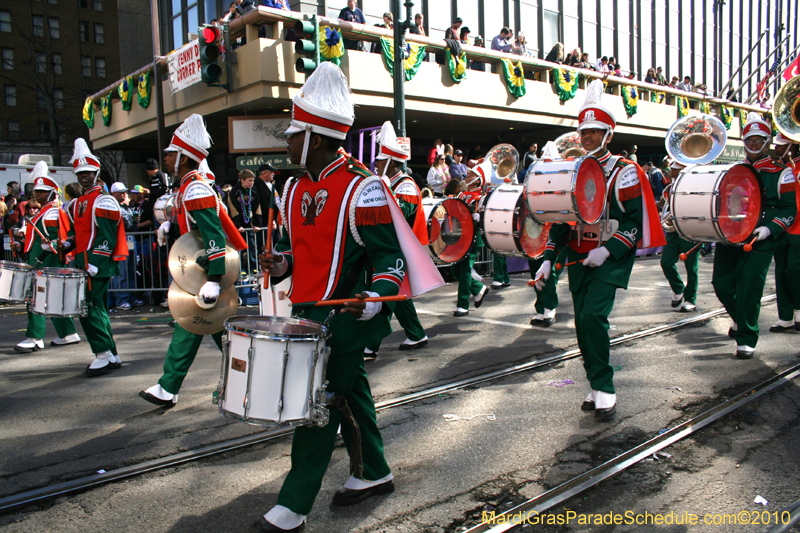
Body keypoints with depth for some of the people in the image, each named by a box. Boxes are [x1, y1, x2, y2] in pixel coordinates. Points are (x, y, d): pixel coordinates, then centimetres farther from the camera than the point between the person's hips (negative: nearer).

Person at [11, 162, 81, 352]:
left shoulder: (52, 213, -10)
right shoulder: (43, 213, 20)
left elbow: (56, 240, -18)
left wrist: (40, 257, -25)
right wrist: (21, 246, 12)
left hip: (46, 263, -10)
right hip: (39, 261, 10)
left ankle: (34, 338, -5)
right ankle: (68, 334, 17)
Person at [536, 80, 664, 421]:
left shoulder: (624, 171, -4)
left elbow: (636, 220, -9)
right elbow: (560, 220, 13)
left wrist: (607, 250, -21)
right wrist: (548, 259, 4)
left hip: (611, 258, -5)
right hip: (578, 258, 5)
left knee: (593, 316, -19)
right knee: (583, 324, 5)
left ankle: (604, 390, -5)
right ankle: (599, 389, 19)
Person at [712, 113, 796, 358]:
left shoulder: (781, 173, 5)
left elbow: (789, 209, 1)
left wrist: (769, 229, -16)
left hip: (760, 240, -4)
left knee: (749, 285, -10)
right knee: (721, 281, 0)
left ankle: (746, 338, 3)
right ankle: (739, 319, 29)